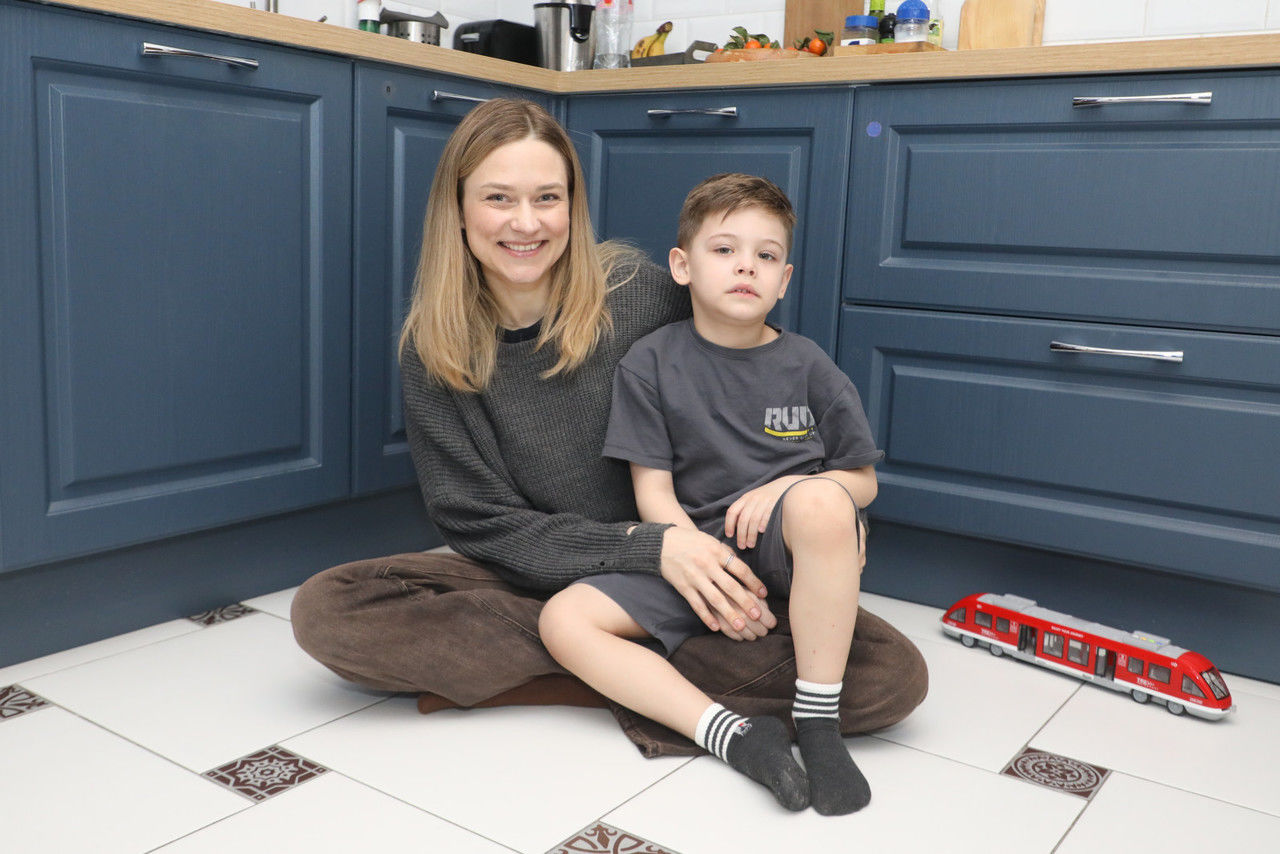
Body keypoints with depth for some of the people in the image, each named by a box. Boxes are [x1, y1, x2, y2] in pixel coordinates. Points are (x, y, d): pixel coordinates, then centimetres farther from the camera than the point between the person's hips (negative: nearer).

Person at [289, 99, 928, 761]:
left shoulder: (640, 292, -12)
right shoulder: (434, 351, -8)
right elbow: (482, 524, -10)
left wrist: (734, 568, -18)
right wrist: (648, 545, -23)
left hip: (674, 583, 0)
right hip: (536, 581, 1)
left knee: (894, 673, -22)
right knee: (323, 609, -24)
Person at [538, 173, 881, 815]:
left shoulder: (807, 367, 3)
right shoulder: (651, 364, 2)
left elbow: (863, 482, 7)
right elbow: (654, 492, -1)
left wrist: (788, 488, -12)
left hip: (790, 546, -1)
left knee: (819, 501, -37)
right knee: (564, 620, -19)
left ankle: (818, 723, -23)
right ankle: (732, 734, -26)